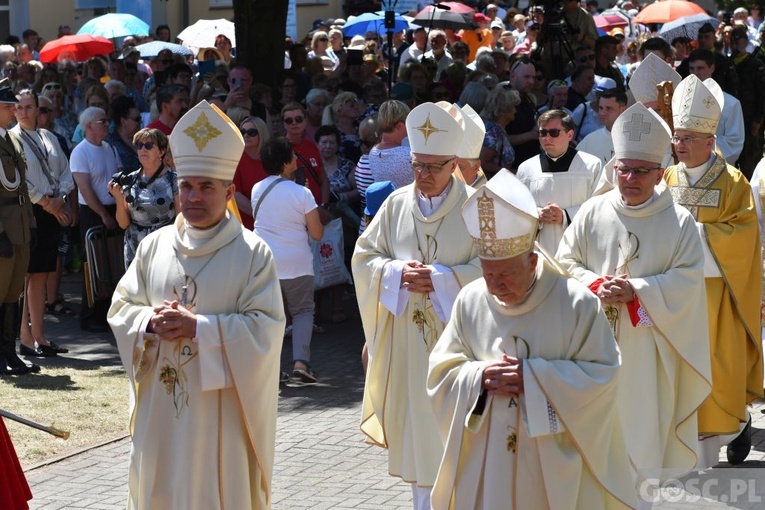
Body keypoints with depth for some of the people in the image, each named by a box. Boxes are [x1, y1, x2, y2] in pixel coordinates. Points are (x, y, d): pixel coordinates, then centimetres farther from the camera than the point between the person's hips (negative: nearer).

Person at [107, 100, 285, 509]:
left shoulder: (252, 253, -6)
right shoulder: (154, 246, 6)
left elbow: (266, 326, -12)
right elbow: (120, 307, 9)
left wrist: (199, 327, -20)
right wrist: (151, 322, -13)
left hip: (220, 404, -4)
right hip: (160, 404, 4)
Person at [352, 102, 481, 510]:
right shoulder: (397, 204, 7)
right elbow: (364, 257, 10)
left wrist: (439, 278, -18)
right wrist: (398, 273, -9)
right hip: (407, 337, 4)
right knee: (416, 425, 8)